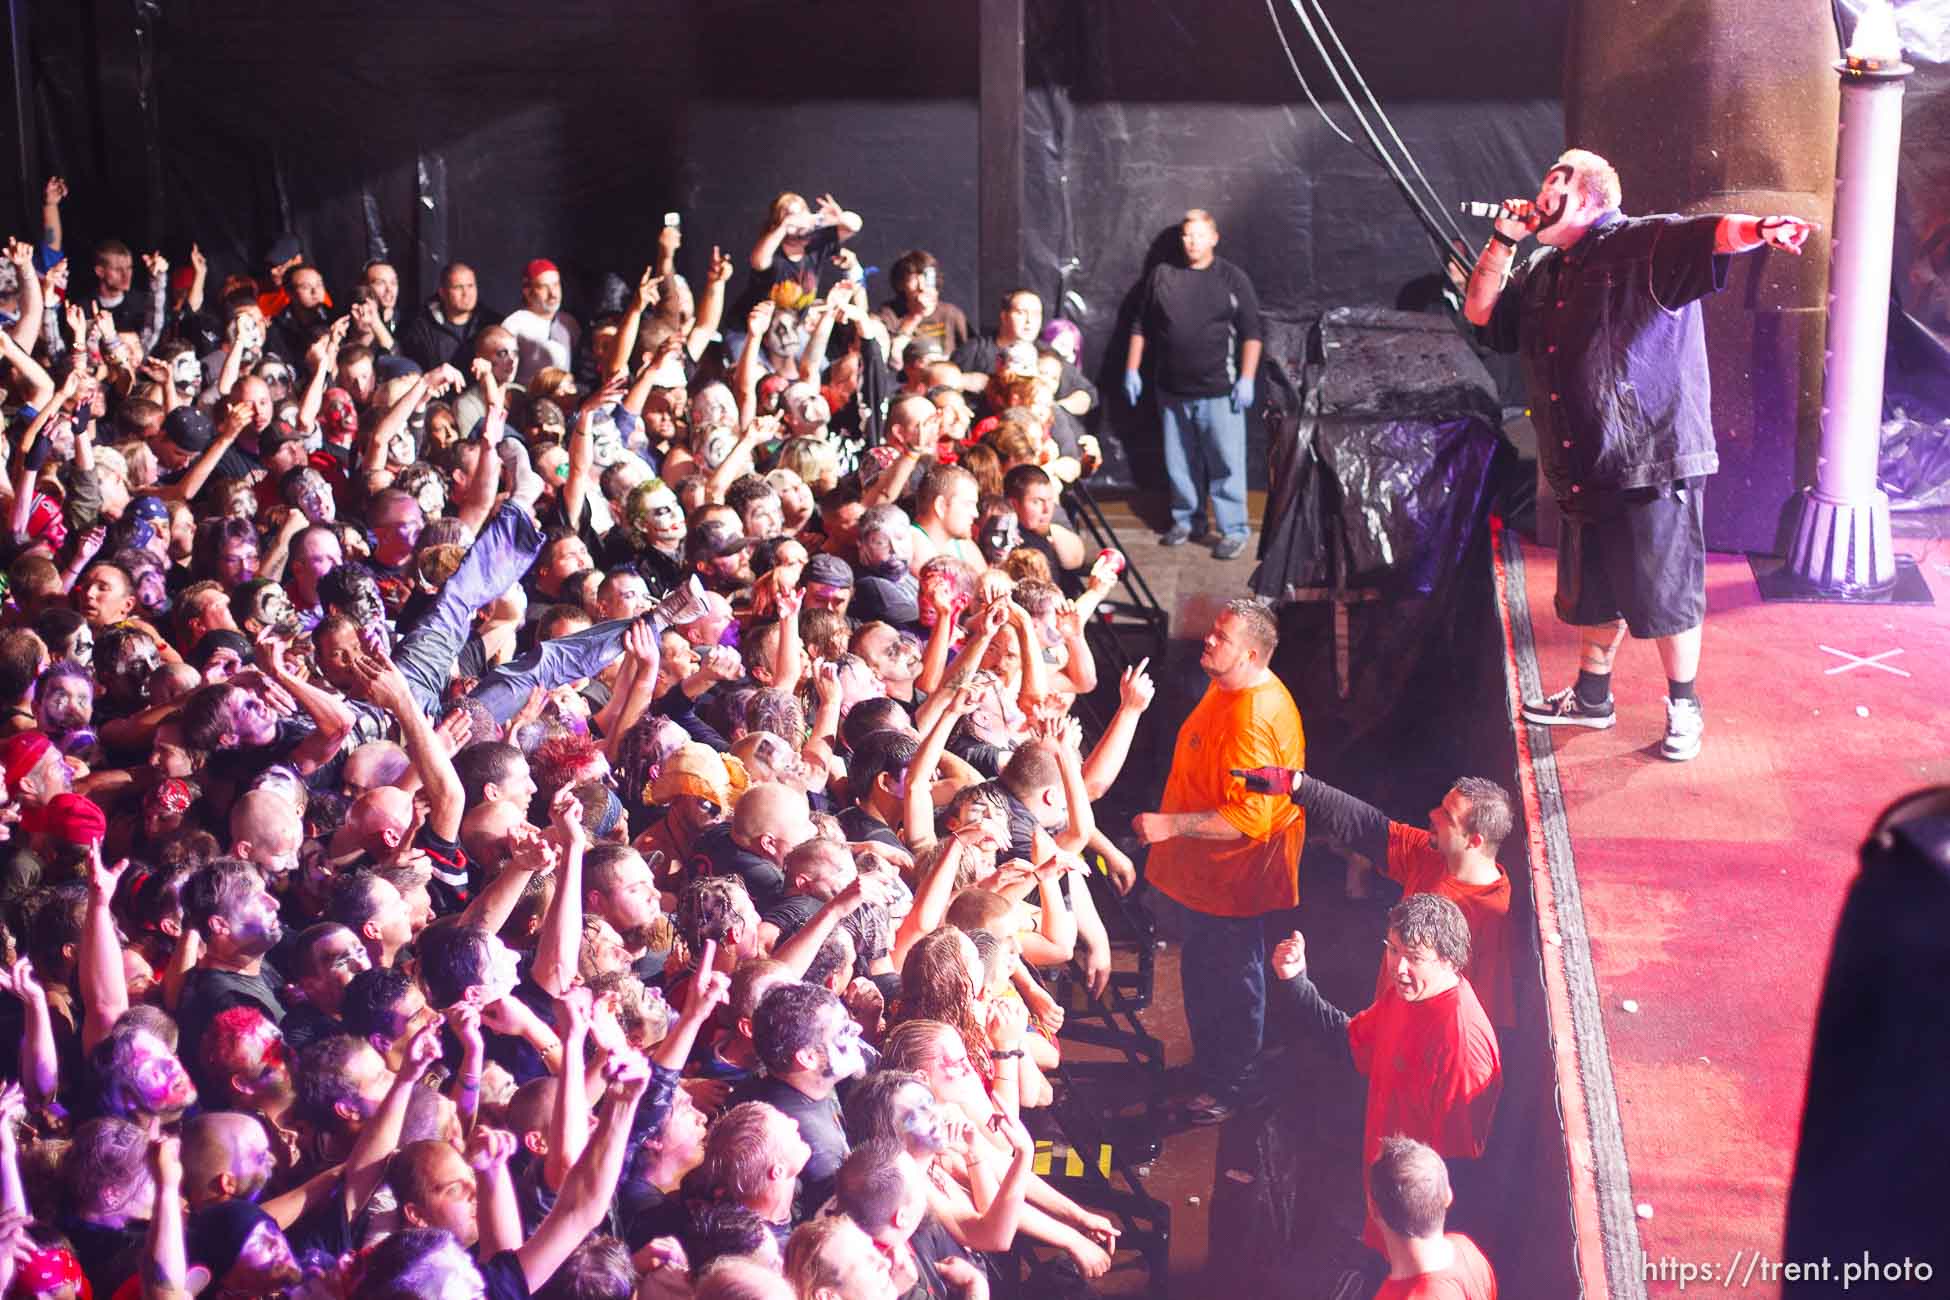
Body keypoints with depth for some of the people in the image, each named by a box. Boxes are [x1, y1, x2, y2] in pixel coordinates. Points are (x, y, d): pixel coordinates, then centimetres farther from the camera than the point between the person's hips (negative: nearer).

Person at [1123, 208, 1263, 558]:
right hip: (1172, 391, 4)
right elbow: (1140, 327, 13)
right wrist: (1132, 370, 8)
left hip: (1219, 391, -4)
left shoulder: (1232, 279, 0)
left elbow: (1251, 333, -1)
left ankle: (1234, 530, 1)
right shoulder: (1161, 275, 8)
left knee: (1226, 463, -4)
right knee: (1179, 462, 12)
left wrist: (1246, 379, -8)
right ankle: (1186, 520, 26)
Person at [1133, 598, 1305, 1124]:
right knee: (1202, 972, 25)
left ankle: (1231, 1087, 28)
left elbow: (1251, 816, -34)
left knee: (1231, 983, 10)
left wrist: (1172, 825, -34)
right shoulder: (1228, 687, 2)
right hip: (1203, 869, 10)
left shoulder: (1256, 721, -32)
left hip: (1233, 880, -10)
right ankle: (1209, 1065, 45)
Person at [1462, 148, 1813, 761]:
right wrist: (1504, 240, 7)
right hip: (1584, 472, 8)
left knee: (1666, 596, 2)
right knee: (1592, 595, 20)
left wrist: (1758, 228, -49)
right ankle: (1591, 698, 37)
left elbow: (1710, 234, -26)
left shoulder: (1646, 246, -9)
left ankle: (1684, 708, 18)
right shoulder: (1543, 271, 16)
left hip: (1653, 465, -8)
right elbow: (1480, 311, 20)